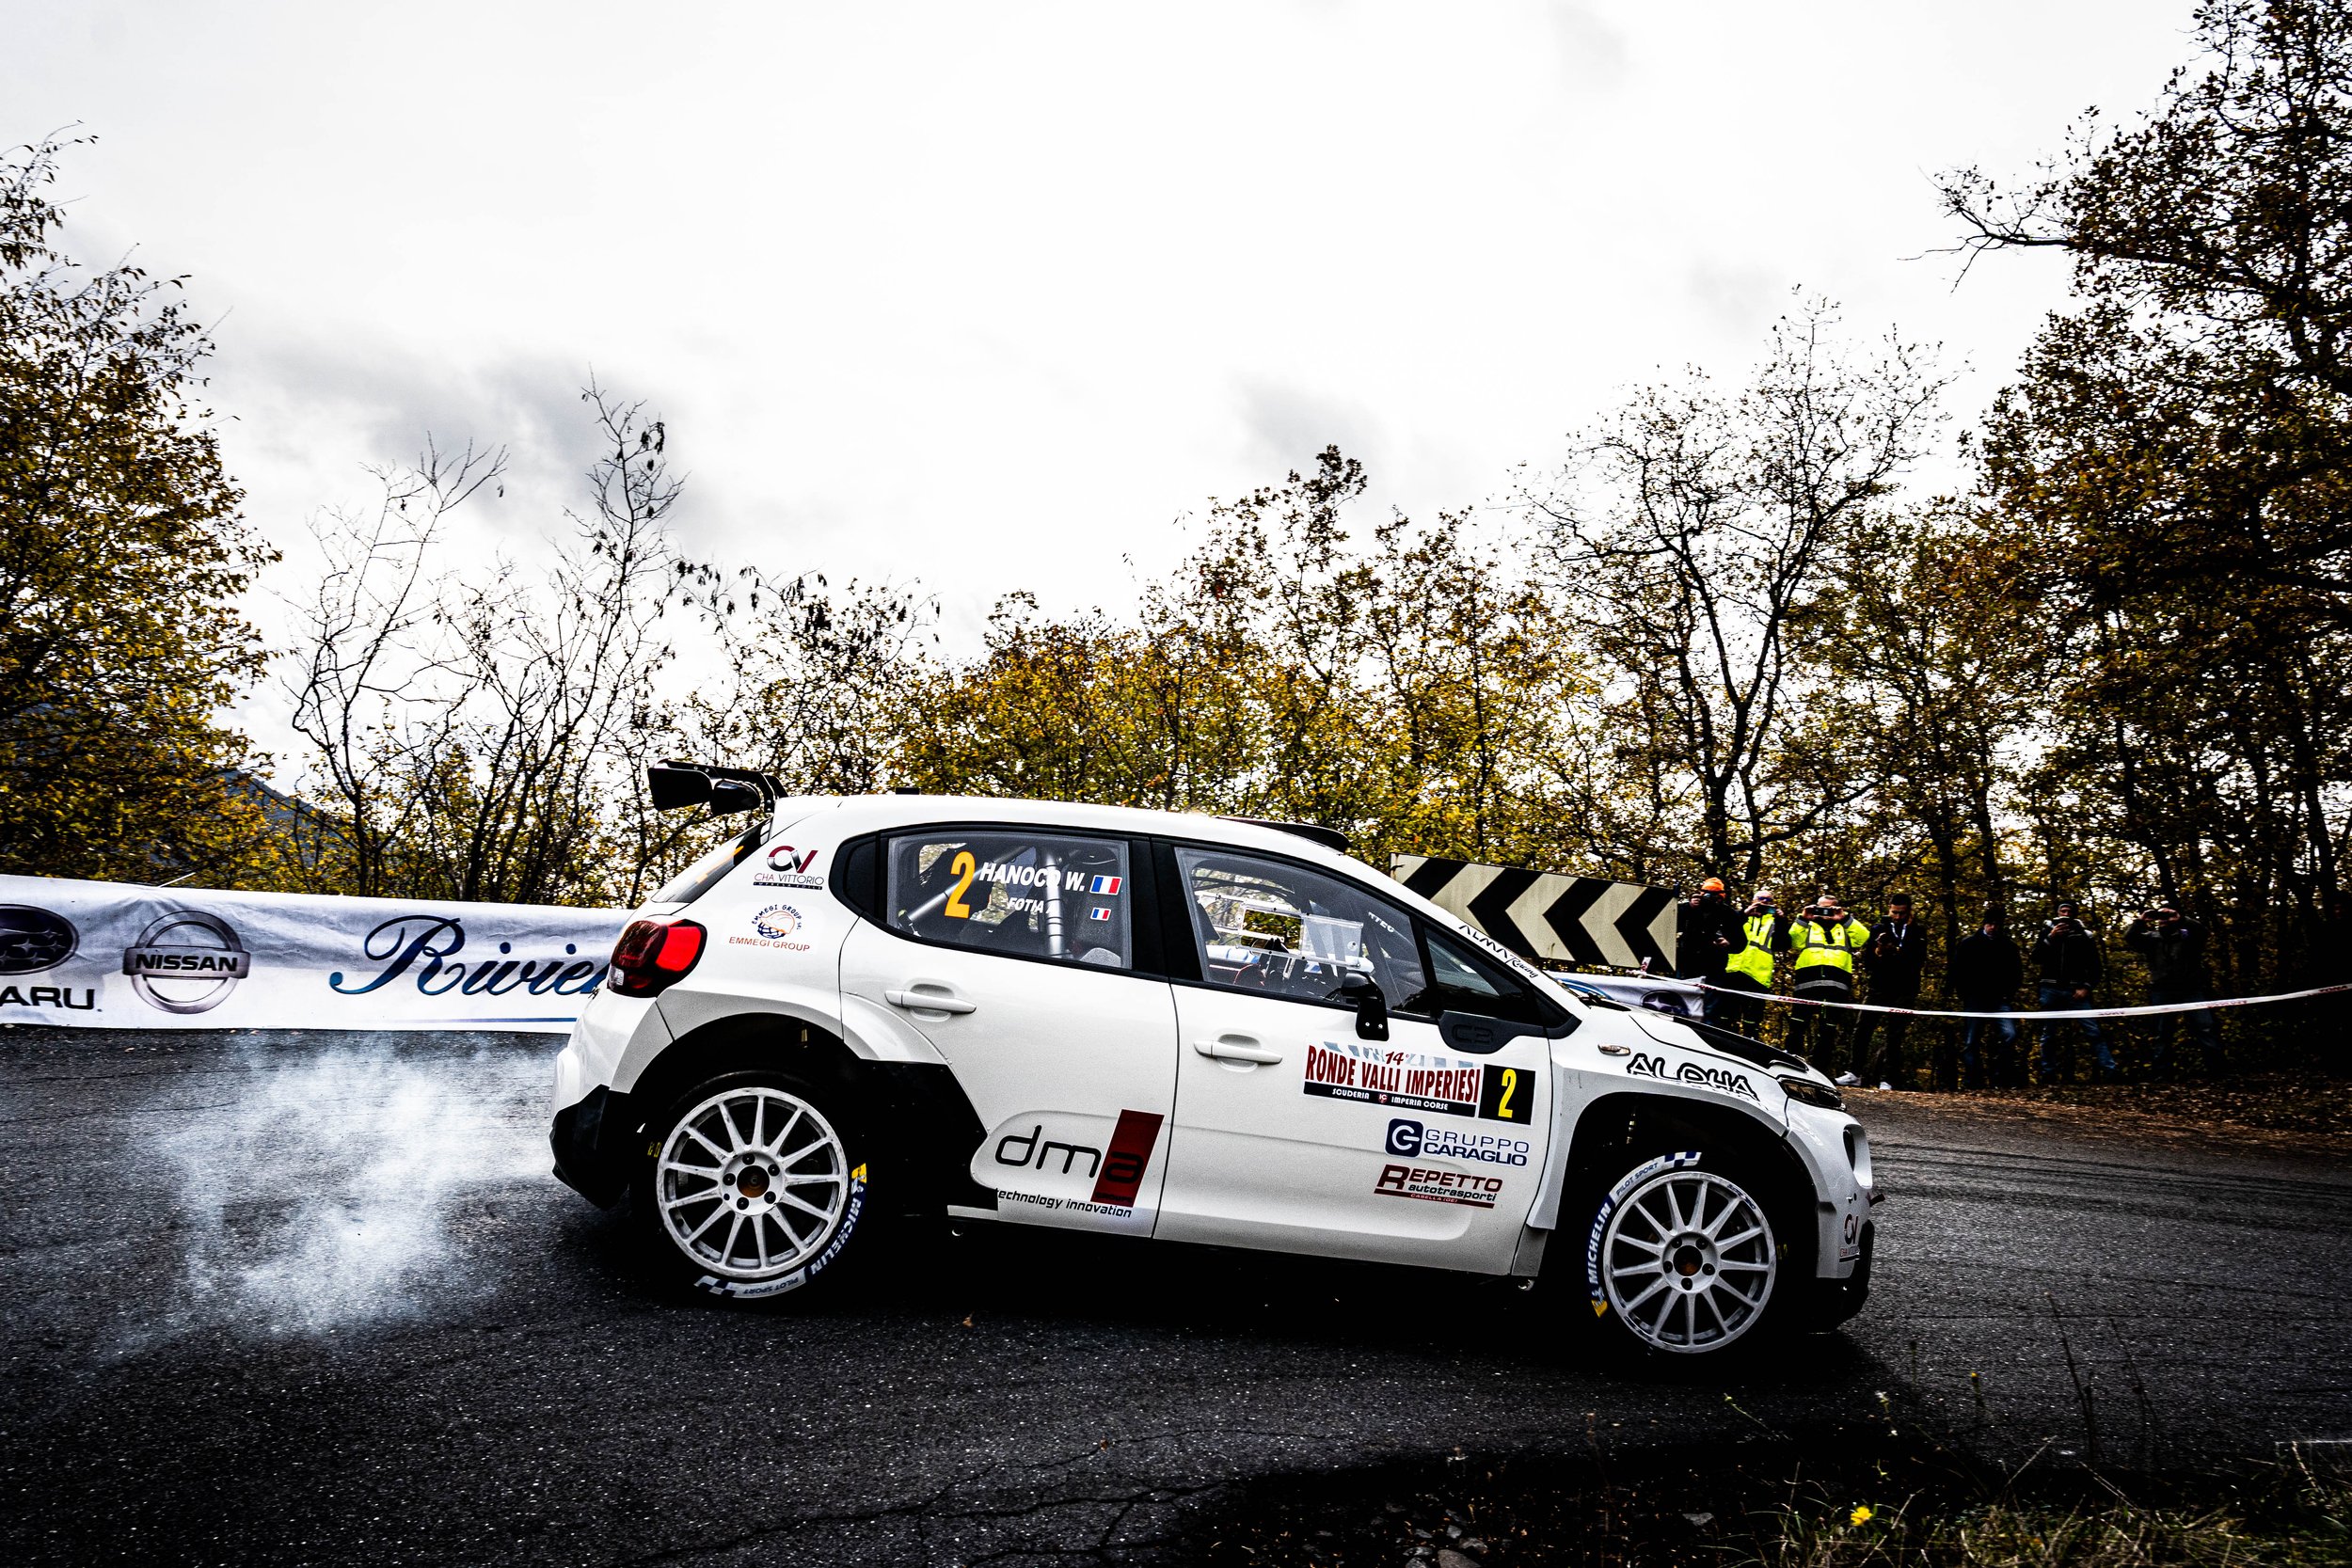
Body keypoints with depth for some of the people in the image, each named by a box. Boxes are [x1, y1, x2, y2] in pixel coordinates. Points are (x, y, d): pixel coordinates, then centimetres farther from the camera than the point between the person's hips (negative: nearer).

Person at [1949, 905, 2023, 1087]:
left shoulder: (2009, 946, 7)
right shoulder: (1968, 943, 2)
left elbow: (2017, 974, 16)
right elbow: (1957, 970, 5)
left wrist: (2009, 993, 5)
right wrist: (1963, 994, 0)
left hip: (1999, 1001, 1)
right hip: (1974, 1001, -1)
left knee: (2009, 1035, -16)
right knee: (1970, 1042, 0)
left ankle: (2001, 1077, -5)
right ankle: (1971, 1081, 7)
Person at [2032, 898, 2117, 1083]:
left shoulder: (2084, 935, 7)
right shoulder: (2048, 931, 10)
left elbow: (2097, 967, 8)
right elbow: (2036, 959, -1)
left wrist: (2087, 987, -5)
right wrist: (2050, 938, -11)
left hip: (2075, 990, -1)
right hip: (2051, 990, 1)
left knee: (2093, 1032, -11)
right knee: (2047, 1034, 3)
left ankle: (2110, 1072, -12)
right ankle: (2048, 1075, 8)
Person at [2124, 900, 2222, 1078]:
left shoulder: (2187, 934, 9)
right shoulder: (2151, 938, 13)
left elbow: (2201, 931, -11)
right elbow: (2129, 938, -1)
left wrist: (2179, 920, -21)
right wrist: (2141, 921, -12)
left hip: (2191, 989, -1)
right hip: (2162, 991, 2)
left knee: (2205, 1028, -8)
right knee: (2163, 1033, 6)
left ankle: (2216, 1068, -4)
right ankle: (2162, 1073, 10)